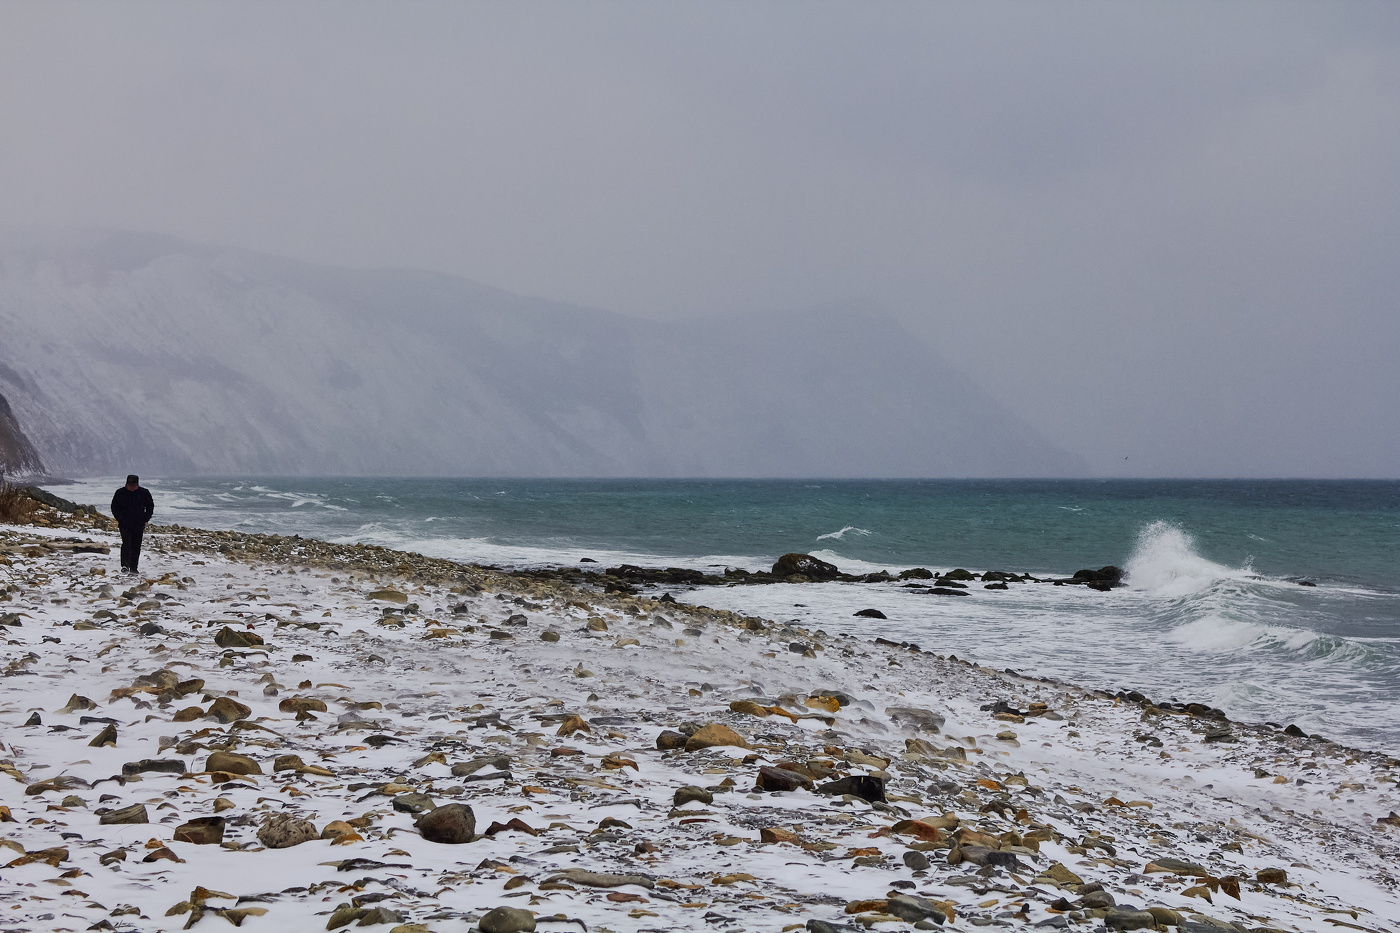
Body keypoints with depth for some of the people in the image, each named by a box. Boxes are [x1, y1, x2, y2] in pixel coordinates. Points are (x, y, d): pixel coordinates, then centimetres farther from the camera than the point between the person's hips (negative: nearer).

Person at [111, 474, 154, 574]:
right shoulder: (120, 493, -1)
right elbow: (114, 507, 9)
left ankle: (133, 568, 13)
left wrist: (145, 519, 1)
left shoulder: (144, 493, 1)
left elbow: (150, 506, 12)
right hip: (125, 524, -2)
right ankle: (125, 565, -22)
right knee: (126, 543, -18)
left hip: (138, 525, 2)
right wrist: (120, 519, -3)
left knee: (136, 547, 5)